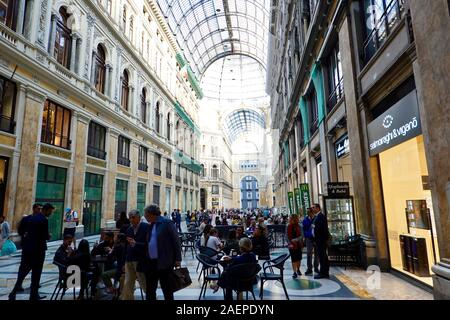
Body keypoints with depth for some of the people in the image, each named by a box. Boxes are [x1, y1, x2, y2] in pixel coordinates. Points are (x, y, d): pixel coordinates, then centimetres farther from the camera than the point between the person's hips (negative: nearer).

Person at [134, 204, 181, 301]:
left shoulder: (167, 223, -9)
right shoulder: (150, 226, 14)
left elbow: (176, 241, -11)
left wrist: (177, 259, -14)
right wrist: (135, 243, 7)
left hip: (164, 263, -7)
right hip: (150, 262, 7)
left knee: (167, 289, 5)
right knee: (149, 290, 14)